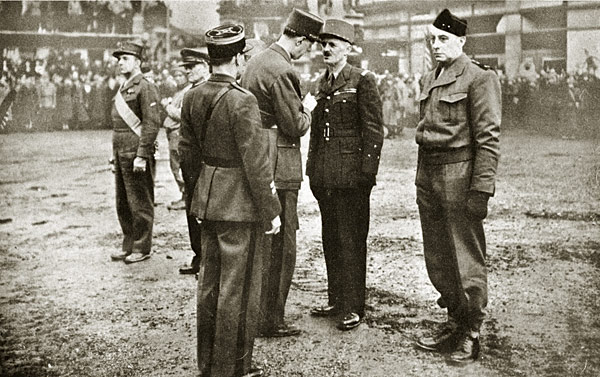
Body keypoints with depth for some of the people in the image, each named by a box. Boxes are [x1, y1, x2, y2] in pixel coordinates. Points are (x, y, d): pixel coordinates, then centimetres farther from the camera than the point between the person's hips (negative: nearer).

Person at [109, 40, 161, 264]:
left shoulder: (145, 88, -10)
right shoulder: (123, 89, 18)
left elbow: (152, 124, -17)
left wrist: (142, 156, -20)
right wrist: (115, 154, 20)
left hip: (136, 154, -9)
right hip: (121, 154, 9)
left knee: (140, 204, -1)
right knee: (123, 204, 14)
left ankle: (142, 248, 9)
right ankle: (129, 246, 24)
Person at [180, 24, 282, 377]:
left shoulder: (193, 96, 3)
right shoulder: (242, 101, -20)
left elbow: (187, 149, 13)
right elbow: (256, 165, -19)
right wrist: (271, 212, -11)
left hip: (206, 198, 8)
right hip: (239, 204, -8)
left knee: (210, 281, 17)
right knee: (238, 287, 4)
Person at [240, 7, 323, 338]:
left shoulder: (256, 61, 12)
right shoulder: (282, 71, -18)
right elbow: (295, 126, -18)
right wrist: (307, 109, 2)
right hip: (278, 166, -10)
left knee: (259, 241, 18)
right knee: (279, 245, 0)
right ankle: (271, 321, 8)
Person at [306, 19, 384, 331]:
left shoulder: (363, 81, -6)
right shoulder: (322, 83, 15)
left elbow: (374, 130, -9)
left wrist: (367, 172, -13)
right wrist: (313, 168, 14)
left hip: (350, 175, -7)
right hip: (324, 175, 7)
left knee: (351, 240, -1)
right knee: (331, 239, 12)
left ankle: (353, 307, 7)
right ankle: (336, 300, 23)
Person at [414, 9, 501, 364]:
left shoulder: (479, 78, -8)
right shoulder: (429, 79, 15)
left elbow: (488, 138, -13)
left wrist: (481, 190, -18)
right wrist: (422, 179, 16)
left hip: (459, 175, -8)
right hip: (428, 175, 8)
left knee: (466, 259, 0)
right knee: (436, 257, 13)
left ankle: (471, 334, 13)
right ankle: (455, 322, 28)